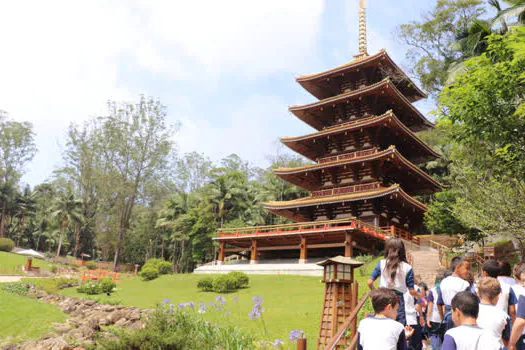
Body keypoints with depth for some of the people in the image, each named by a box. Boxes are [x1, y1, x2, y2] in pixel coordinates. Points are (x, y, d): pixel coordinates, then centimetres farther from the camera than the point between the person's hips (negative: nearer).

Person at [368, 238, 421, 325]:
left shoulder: (381, 264, -1)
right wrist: (420, 296, 21)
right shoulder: (407, 268, -3)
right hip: (398, 299, -1)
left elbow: (370, 282, -4)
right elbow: (412, 291, -1)